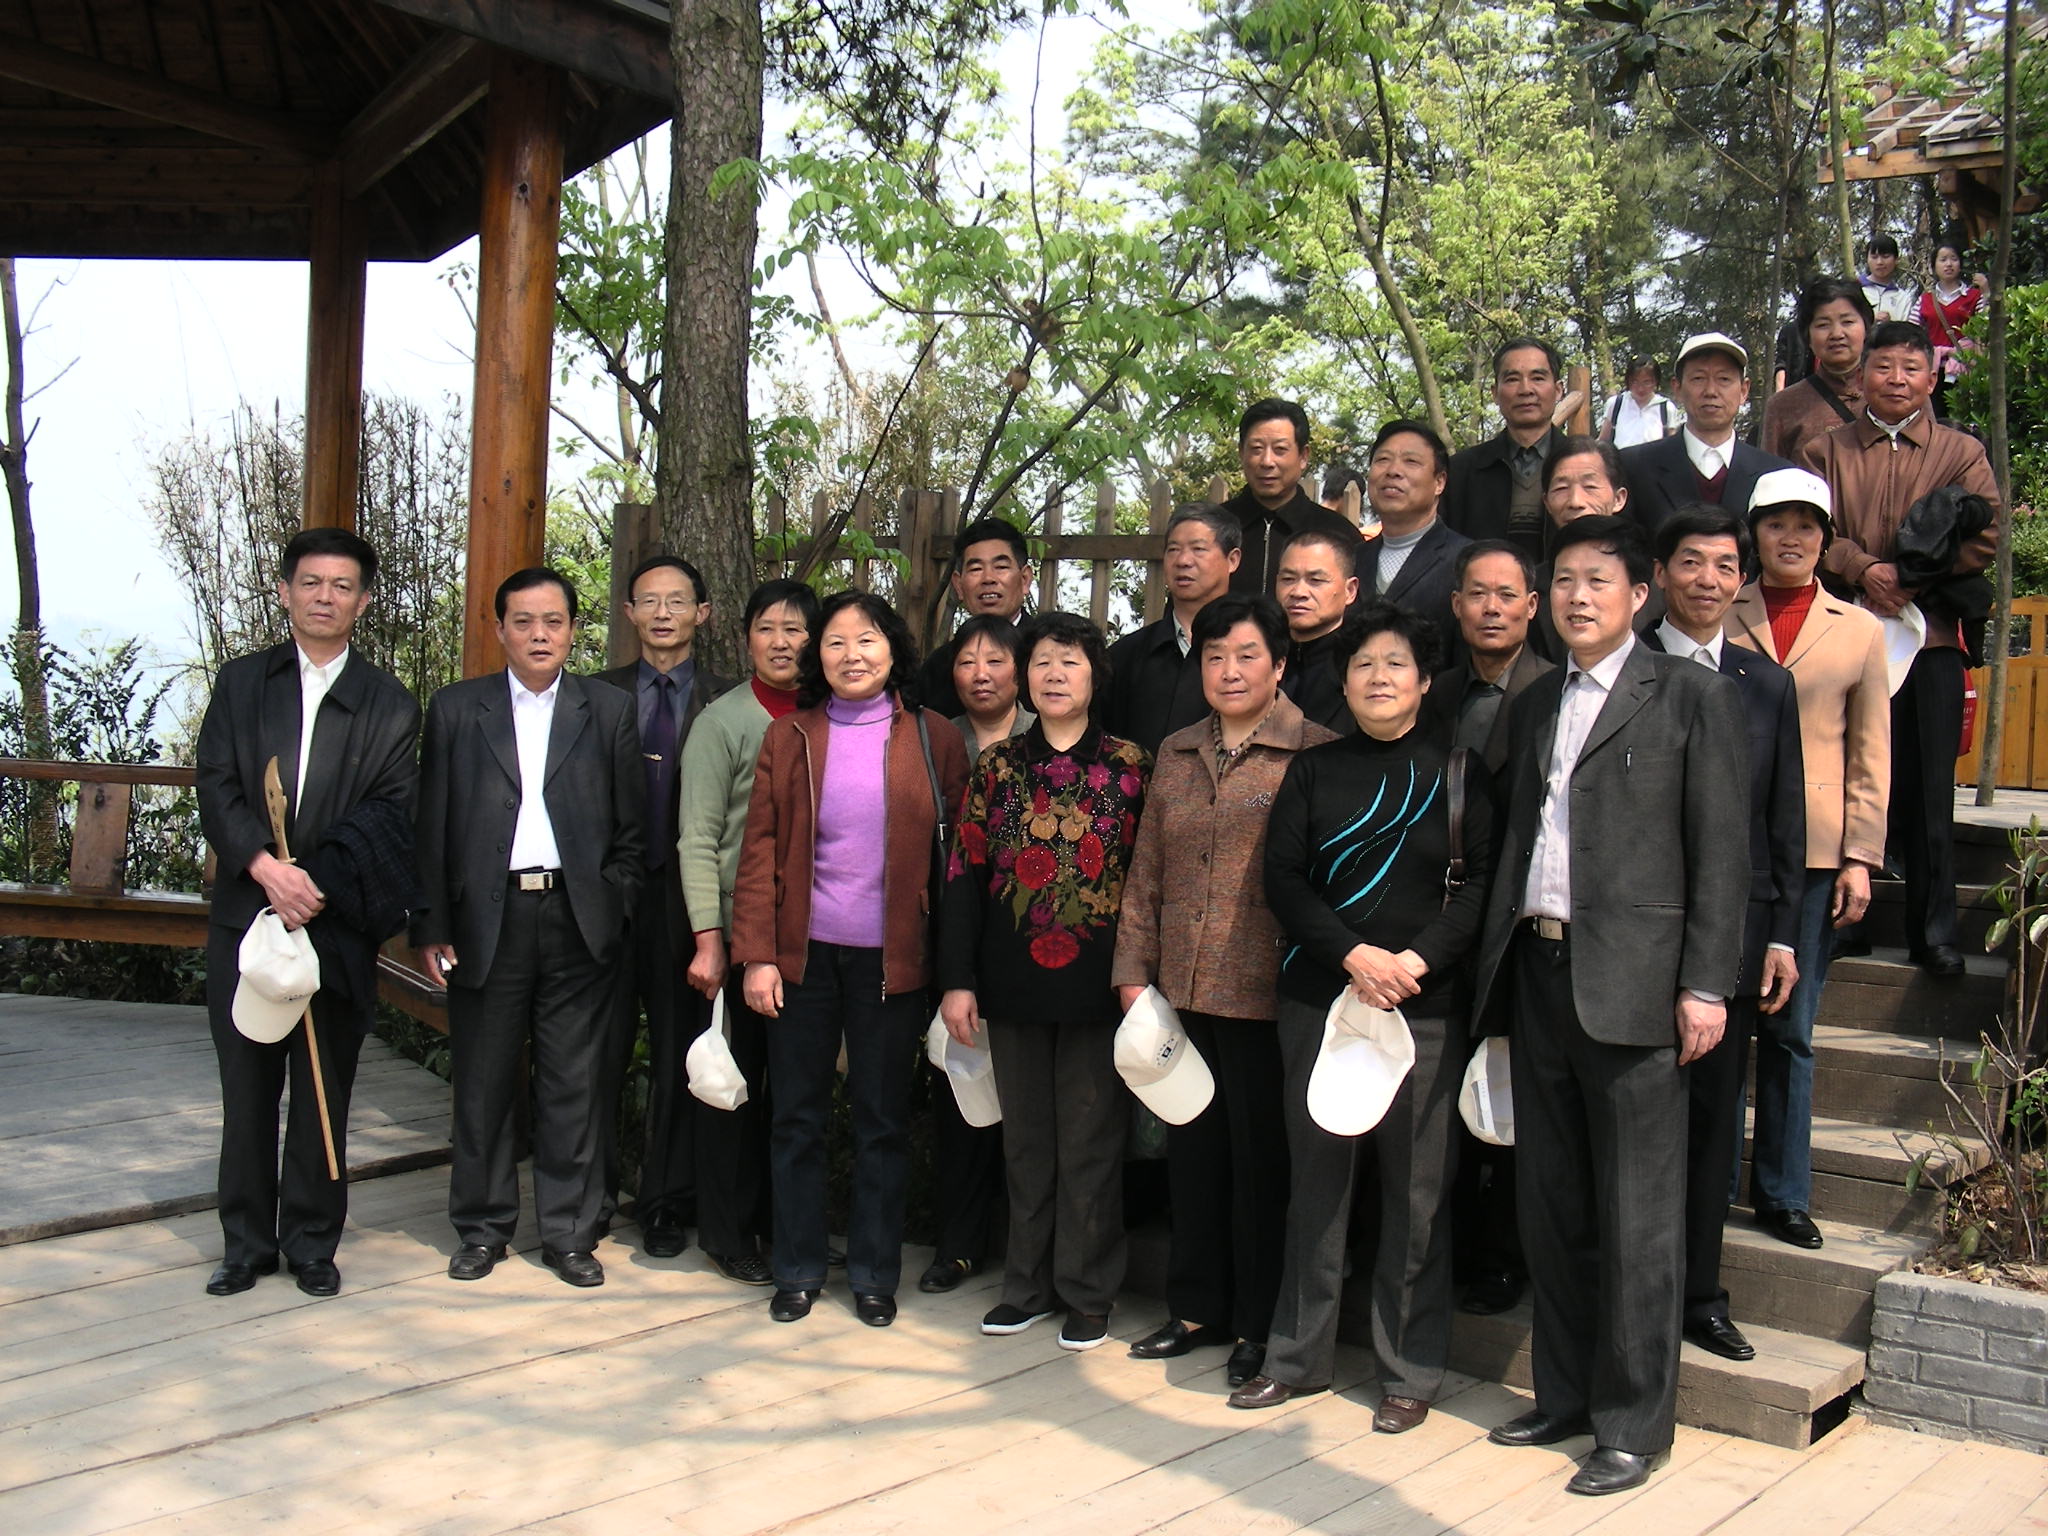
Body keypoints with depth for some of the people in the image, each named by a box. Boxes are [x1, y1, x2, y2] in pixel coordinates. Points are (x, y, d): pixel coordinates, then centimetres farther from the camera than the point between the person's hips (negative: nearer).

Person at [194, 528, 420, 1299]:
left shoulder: (390, 704, 5)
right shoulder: (240, 682, 9)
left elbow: (393, 814, -3)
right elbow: (216, 789, 0)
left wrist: (318, 880, -16)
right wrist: (267, 868, -16)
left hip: (336, 922, -1)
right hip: (245, 915, 1)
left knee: (324, 1091, 5)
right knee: (247, 1089, 8)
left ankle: (312, 1242, 17)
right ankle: (247, 1242, 20)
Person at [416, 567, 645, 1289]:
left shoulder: (609, 710, 7)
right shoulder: (455, 709, 7)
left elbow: (632, 828, 7)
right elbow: (431, 827, 6)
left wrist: (614, 908, -2)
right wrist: (432, 926, 0)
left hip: (579, 922, 0)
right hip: (486, 921, 1)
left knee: (574, 1086, 4)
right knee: (484, 1084, 9)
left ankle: (570, 1233, 17)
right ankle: (482, 1228, 25)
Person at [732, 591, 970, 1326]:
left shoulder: (933, 739, 1)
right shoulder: (789, 738, 4)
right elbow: (760, 849, 2)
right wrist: (757, 954, -5)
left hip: (890, 958, -1)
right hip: (803, 953, 1)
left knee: (883, 1119, 8)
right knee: (797, 1115, 9)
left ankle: (875, 1274, 22)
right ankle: (797, 1270, 24)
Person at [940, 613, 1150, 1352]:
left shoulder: (1131, 766, -1)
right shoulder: (995, 766, 5)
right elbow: (964, 874, 4)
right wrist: (957, 979, -1)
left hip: (1097, 983, -3)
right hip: (1013, 984, 3)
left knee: (1091, 1142, 6)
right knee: (1025, 1139, 14)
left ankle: (1088, 1295, 20)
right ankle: (1029, 1285, 28)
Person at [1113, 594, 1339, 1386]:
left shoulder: (1313, 750, -5)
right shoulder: (1176, 753, 12)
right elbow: (1146, 870, 14)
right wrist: (1134, 966, 9)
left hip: (1264, 990, -5)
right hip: (1182, 989, 5)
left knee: (1261, 1156, 4)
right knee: (1192, 1149, 14)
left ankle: (1259, 1326, 19)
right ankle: (1196, 1307, 29)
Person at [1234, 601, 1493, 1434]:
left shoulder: (1458, 771, 4)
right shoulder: (1314, 770, 8)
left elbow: (1482, 882, -2)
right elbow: (1282, 878, 2)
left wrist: (1417, 960, -15)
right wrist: (1354, 955, -12)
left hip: (1425, 1004, -2)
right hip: (1318, 998, 2)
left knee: (1415, 1190, 3)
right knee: (1315, 1177, 9)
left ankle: (1410, 1371, 16)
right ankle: (1299, 1354, 21)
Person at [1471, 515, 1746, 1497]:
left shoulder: (1692, 696, 0)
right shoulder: (1535, 704, 17)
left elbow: (1720, 852, -5)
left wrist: (1705, 984, -11)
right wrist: (1499, 963, 10)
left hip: (1631, 981, -6)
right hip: (1537, 972, 6)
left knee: (1635, 1215, 1)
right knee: (1549, 1203, 13)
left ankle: (1633, 1422, 14)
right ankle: (1565, 1395, 27)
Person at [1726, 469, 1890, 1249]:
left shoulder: (1859, 630, 10)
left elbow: (1871, 756, 9)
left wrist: (1860, 858, 2)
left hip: (1812, 850, 1)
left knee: (1789, 1026, 6)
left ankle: (1781, 1192, 18)